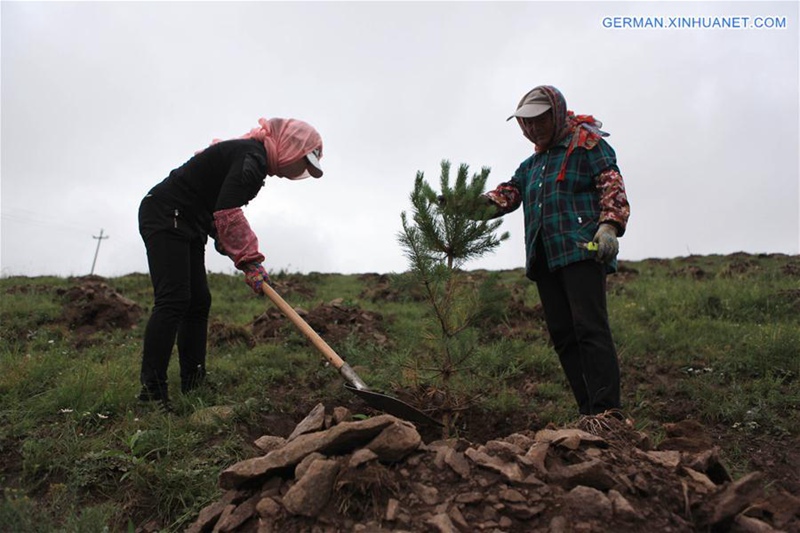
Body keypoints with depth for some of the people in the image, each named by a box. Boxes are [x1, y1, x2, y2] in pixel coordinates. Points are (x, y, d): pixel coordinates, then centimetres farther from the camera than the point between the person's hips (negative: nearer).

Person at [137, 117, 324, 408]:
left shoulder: (250, 155, 15)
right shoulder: (253, 157, -17)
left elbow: (224, 210, 21)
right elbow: (226, 212, -27)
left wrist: (247, 258, 15)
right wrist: (249, 260, -21)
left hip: (187, 225, 10)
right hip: (165, 217, -10)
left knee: (199, 301, 7)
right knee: (173, 300, -16)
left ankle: (193, 384, 12)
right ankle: (152, 391, -15)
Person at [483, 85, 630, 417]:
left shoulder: (587, 144, 9)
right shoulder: (531, 164, 29)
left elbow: (612, 183, -3)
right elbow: (508, 193, 16)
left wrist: (609, 225, -20)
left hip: (582, 250, -7)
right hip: (544, 259, 7)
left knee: (590, 328, -14)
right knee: (563, 335, 2)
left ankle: (608, 410, -13)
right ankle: (588, 411, 6)